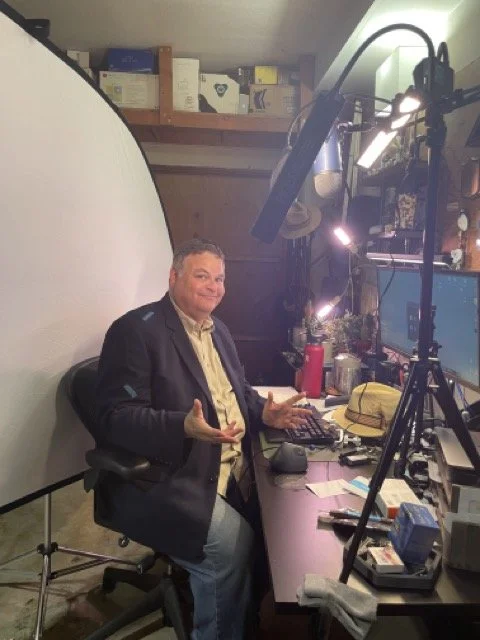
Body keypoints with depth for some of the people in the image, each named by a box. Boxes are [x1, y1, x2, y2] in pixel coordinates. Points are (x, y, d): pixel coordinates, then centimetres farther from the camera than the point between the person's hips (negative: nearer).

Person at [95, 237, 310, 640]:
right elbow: (116, 417, -18)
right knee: (233, 541, -23)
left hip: (233, 467, 8)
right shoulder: (136, 329, -12)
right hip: (163, 479, -7)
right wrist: (183, 427, -33)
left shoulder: (218, 330, 14)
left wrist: (264, 412, -1)